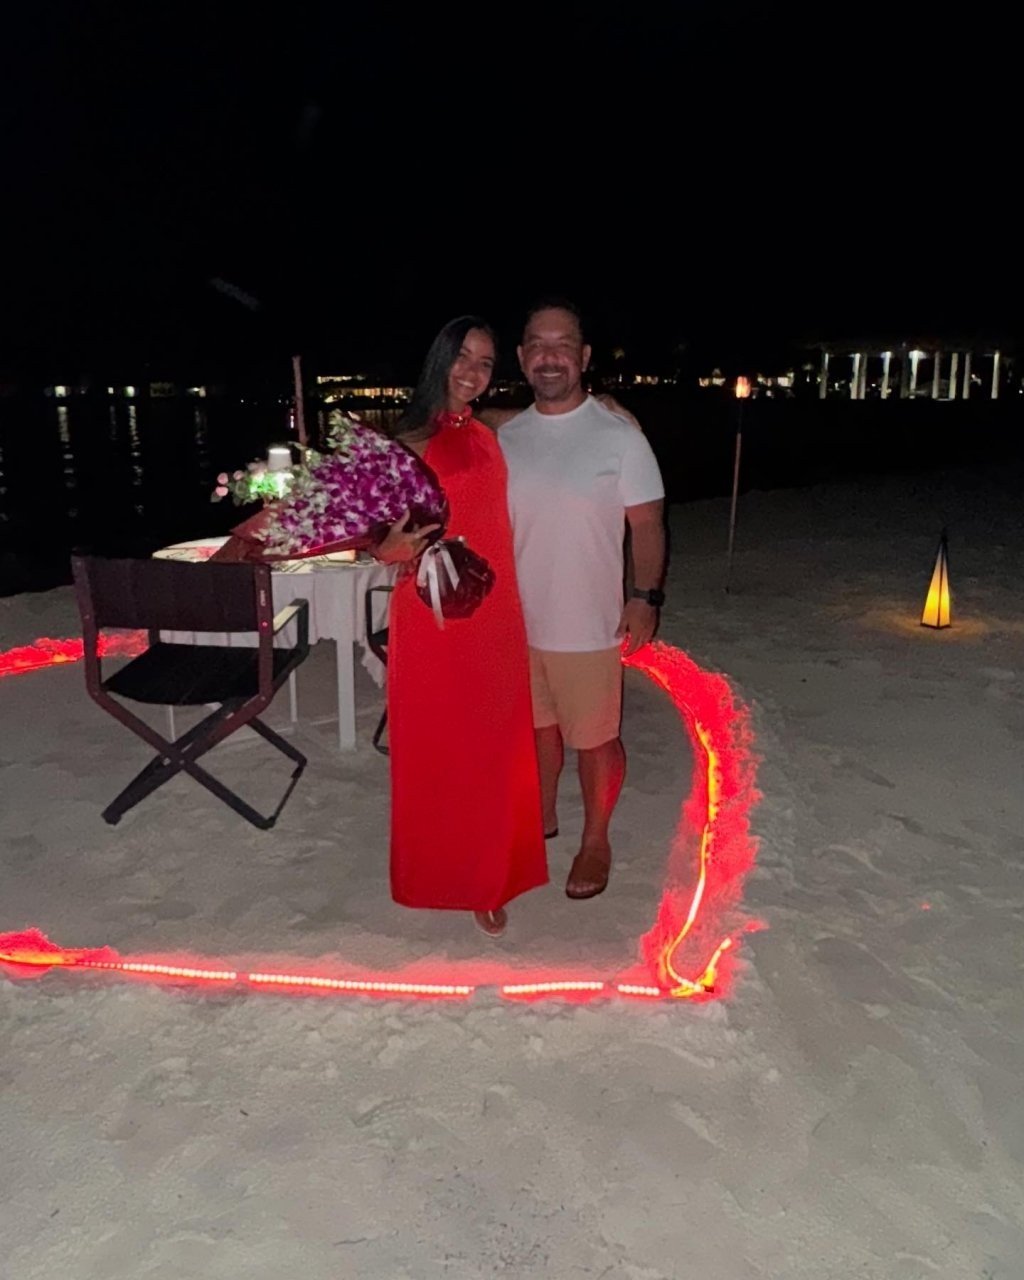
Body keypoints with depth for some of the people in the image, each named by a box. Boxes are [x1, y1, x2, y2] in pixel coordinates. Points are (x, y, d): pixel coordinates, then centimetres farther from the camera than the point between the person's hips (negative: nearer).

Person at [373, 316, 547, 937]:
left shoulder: (488, 433, 9)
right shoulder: (412, 443, -10)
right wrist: (390, 549, -34)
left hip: (496, 610, 6)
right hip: (436, 613, -6)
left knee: (495, 747, 14)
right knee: (440, 749, 8)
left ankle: (488, 870, 32)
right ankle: (446, 870, 29)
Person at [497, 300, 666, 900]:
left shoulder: (619, 435, -11)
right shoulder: (506, 437, 2)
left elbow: (647, 523, -6)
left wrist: (646, 596, -13)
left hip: (588, 625, -4)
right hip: (518, 619, 4)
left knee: (595, 737, 8)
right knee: (538, 725, 21)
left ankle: (596, 841, 30)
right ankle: (541, 815, 44)